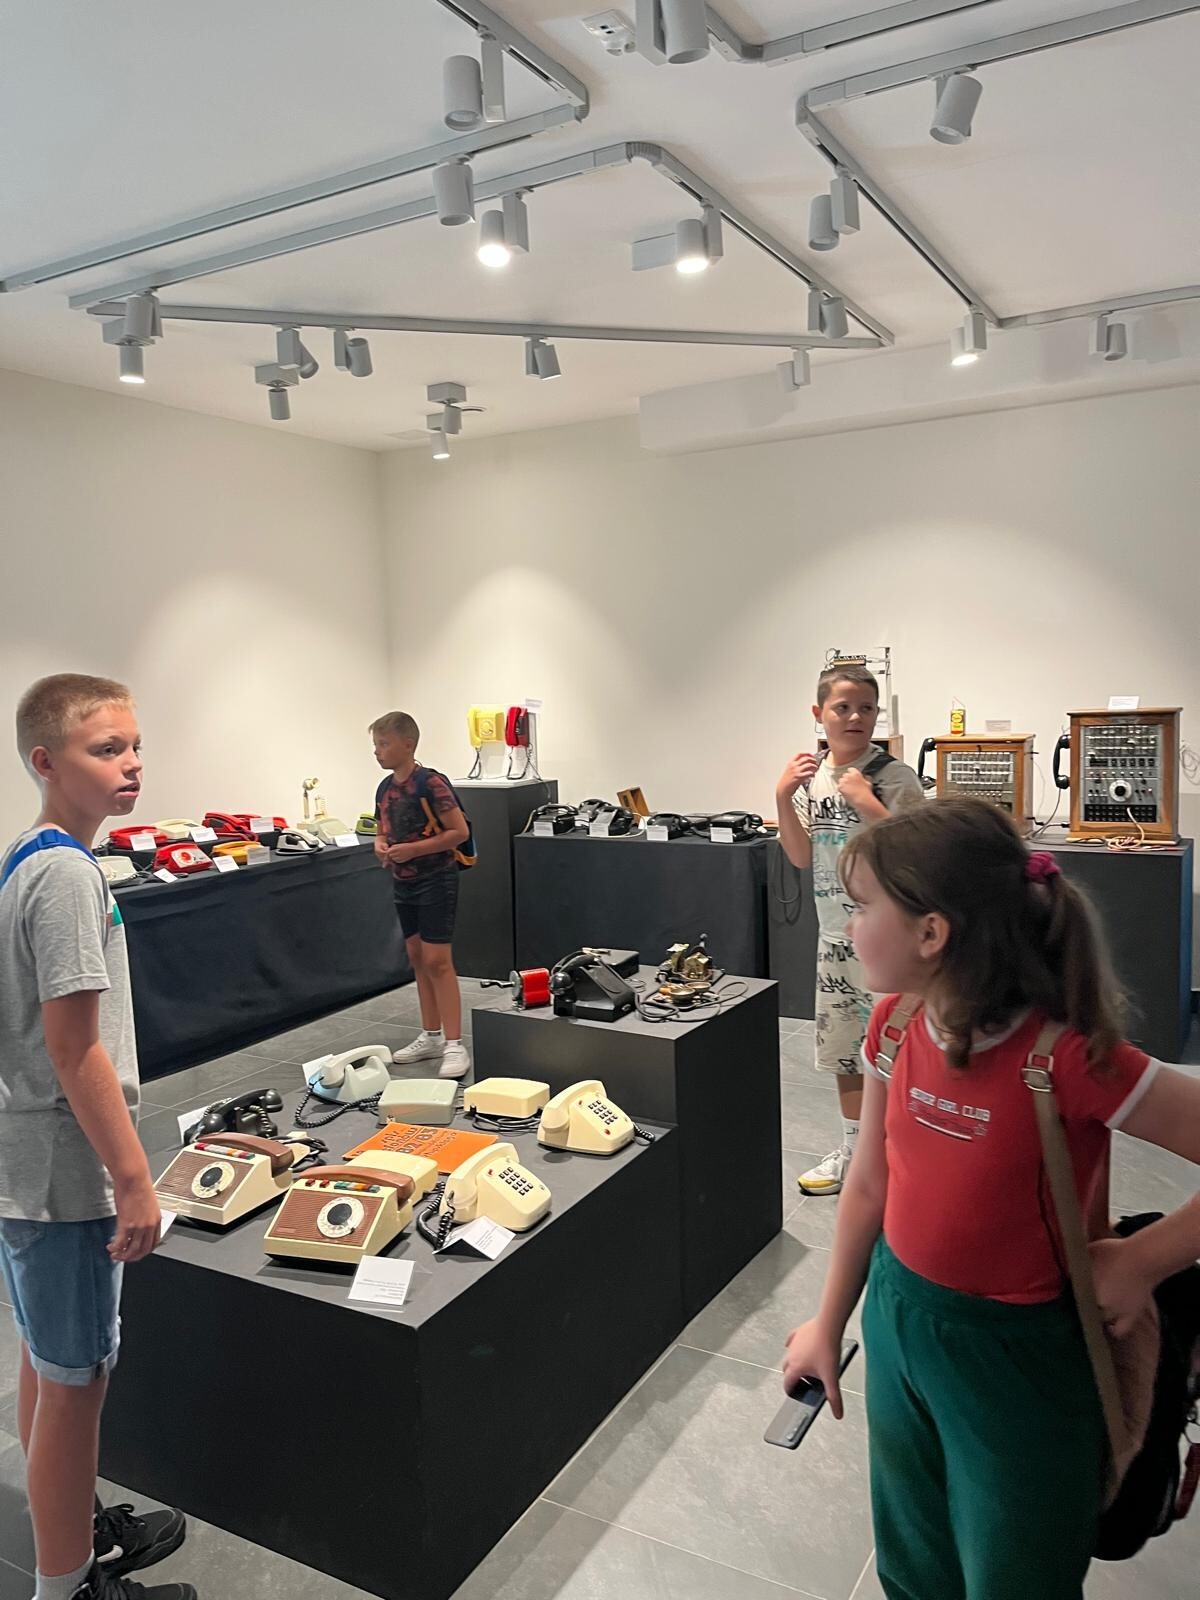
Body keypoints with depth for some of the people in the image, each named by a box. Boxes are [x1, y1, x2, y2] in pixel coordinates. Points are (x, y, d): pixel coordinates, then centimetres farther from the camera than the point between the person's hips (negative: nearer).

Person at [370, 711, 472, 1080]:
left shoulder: (430, 783, -17)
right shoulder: (385, 788, 6)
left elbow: (460, 832, -18)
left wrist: (414, 849, -22)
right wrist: (380, 846, -4)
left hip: (435, 881, -8)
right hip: (404, 883, 8)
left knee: (437, 961, -9)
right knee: (417, 958, 12)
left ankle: (454, 1045, -4)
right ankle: (431, 1036, 23)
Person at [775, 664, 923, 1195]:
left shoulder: (894, 776, -13)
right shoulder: (811, 776, 4)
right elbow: (802, 858, 3)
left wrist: (867, 803, -25)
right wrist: (783, 798, -9)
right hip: (835, 935, 7)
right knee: (841, 1049, 19)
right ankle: (852, 1150, 37)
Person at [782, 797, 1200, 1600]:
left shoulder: (1068, 1056, -29)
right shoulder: (896, 1026, -10)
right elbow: (869, 1185, 2)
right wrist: (829, 1323, 10)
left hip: (1017, 1355, -5)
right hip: (897, 1319, 5)